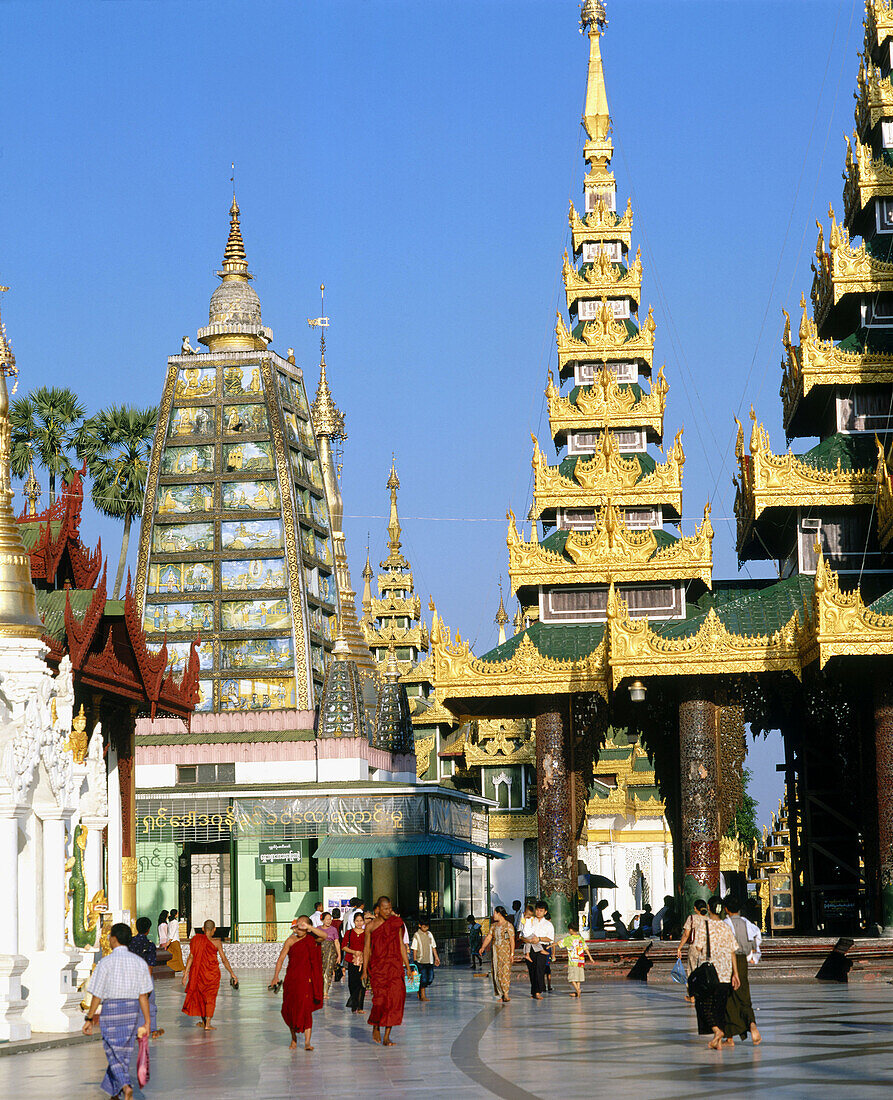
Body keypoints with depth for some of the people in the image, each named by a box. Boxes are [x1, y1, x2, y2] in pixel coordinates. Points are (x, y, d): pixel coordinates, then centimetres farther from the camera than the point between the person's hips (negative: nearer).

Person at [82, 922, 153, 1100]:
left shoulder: (106, 962, -11)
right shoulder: (139, 962, 0)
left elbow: (97, 995, -9)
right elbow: (143, 995, 0)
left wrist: (89, 1019, 0)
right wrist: (147, 1021, 3)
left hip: (111, 1009, -4)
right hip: (132, 1009, 4)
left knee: (114, 1053, -1)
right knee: (125, 1053, 14)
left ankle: (125, 1085, -23)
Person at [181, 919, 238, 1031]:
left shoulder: (196, 940, -4)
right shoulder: (216, 942, -11)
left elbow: (191, 957, -5)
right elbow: (224, 960, -7)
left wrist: (186, 973, -1)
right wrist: (232, 973, 2)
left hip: (198, 971, 3)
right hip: (212, 973, -3)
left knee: (200, 995, 21)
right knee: (211, 997, 8)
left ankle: (203, 1020, 28)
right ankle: (207, 1024, 6)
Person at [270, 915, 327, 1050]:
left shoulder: (311, 939, 4)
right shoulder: (291, 940, 4)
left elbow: (324, 936, -15)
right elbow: (281, 959, 1)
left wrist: (308, 927, -20)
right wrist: (276, 976, -9)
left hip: (306, 979, -1)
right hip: (291, 979, 1)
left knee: (306, 1009, -10)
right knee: (290, 1009, 6)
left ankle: (307, 1042, -11)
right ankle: (294, 1039, 25)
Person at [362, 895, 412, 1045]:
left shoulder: (396, 923, 9)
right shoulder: (370, 926, 4)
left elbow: (401, 945, 13)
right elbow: (366, 948, 7)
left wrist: (407, 966, 11)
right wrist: (365, 970, 2)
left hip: (395, 966, 2)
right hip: (377, 966, -2)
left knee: (395, 998, -7)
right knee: (380, 998, -14)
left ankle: (386, 1037, 0)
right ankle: (375, 1027, 15)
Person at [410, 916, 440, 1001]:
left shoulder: (430, 934, 10)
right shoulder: (417, 935, -6)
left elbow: (433, 947, 16)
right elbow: (414, 949, -7)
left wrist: (436, 957, 15)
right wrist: (415, 960, -10)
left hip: (430, 961, 5)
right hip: (421, 961, -5)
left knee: (430, 978, 5)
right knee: (423, 978, -6)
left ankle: (420, 990, 26)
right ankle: (422, 995, 4)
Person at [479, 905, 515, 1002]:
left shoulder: (508, 925, -4)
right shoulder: (494, 925, 14)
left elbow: (512, 940, -8)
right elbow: (489, 937, 9)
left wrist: (512, 953, -16)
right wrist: (483, 947, -5)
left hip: (505, 951, -6)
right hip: (495, 951, 6)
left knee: (505, 972, -12)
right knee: (496, 972, 2)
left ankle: (506, 994, -14)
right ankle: (500, 994, 6)